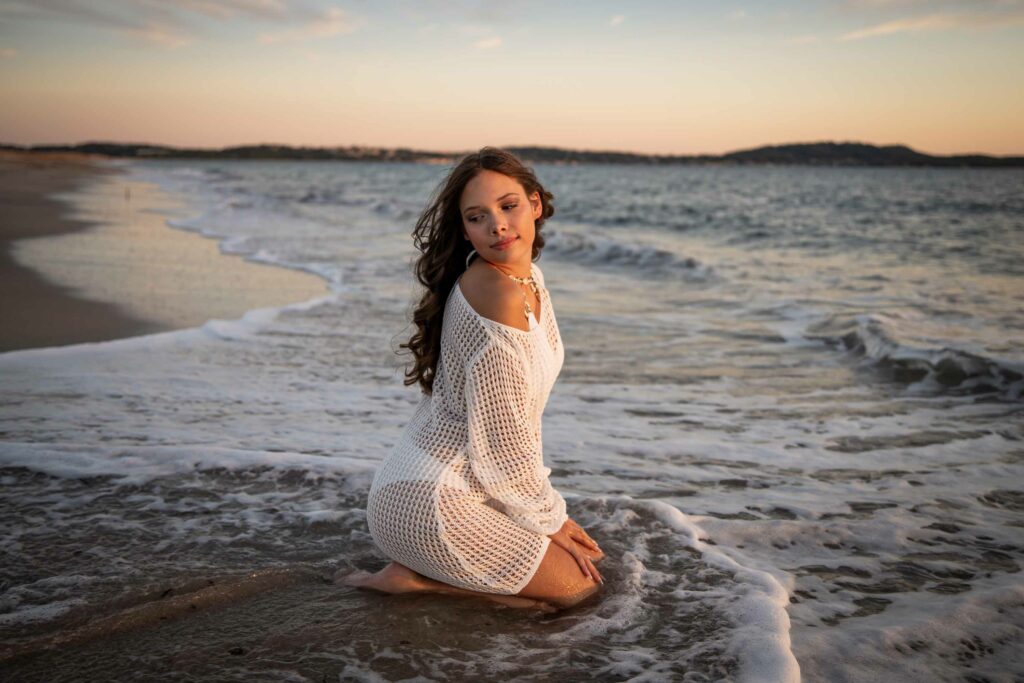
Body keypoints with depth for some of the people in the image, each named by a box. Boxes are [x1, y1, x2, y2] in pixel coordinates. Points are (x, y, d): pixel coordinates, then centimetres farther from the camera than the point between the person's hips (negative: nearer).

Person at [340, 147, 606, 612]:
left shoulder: (528, 277, 6)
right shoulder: (497, 292, -24)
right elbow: (502, 435, -21)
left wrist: (547, 511, 12)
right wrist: (548, 517, -7)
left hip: (459, 483, 10)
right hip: (428, 500, -10)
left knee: (584, 554, 19)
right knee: (577, 584, -4)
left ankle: (423, 565, 15)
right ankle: (414, 577, 0)